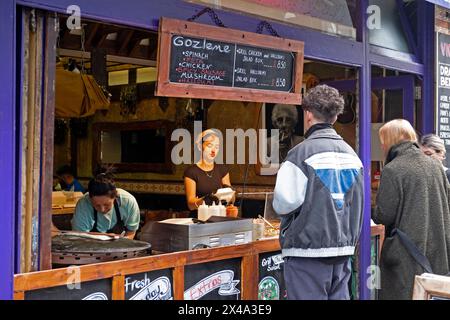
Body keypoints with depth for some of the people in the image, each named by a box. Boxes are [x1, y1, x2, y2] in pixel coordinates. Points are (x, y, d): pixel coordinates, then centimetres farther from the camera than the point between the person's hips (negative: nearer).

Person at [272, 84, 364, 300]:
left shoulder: (302, 153, -14)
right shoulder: (351, 153, 8)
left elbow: (284, 203, -17)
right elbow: (358, 203, 11)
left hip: (308, 250, -6)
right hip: (343, 249, 7)